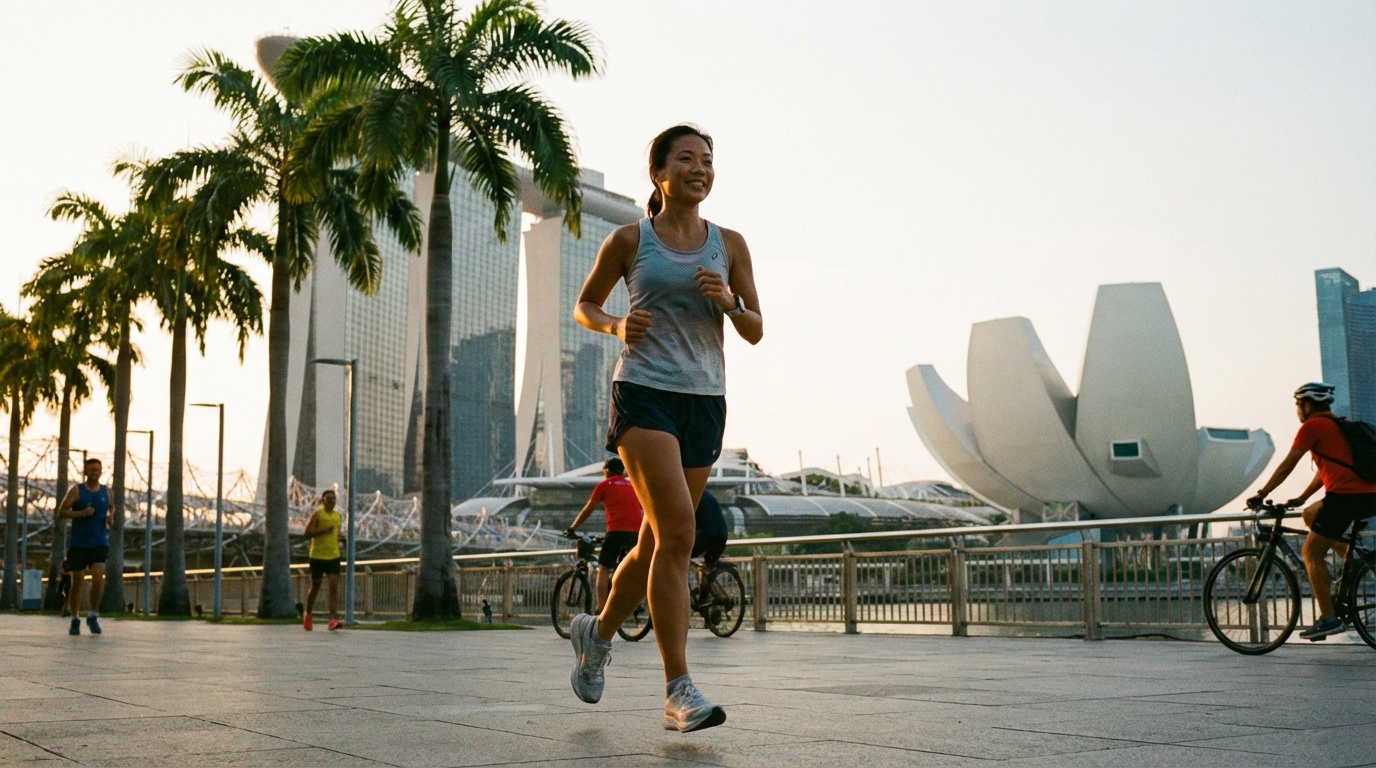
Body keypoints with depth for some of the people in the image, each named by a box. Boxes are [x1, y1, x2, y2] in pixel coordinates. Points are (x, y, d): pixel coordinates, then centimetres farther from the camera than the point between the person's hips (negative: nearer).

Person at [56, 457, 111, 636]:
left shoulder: (107, 492, 9)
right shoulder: (76, 491, -1)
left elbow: (111, 510, 24)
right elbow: (61, 512, -6)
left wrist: (110, 519, 1)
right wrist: (81, 513, -20)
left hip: (100, 543, 2)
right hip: (78, 543, -2)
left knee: (98, 578, -14)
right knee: (77, 582, 3)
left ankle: (92, 616, 1)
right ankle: (75, 620, 17)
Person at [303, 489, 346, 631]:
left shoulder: (338, 516, 11)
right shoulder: (318, 514, -6)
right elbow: (307, 533, -9)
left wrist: (340, 536, 2)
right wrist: (324, 531, -22)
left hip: (333, 556, 4)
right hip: (317, 556, -4)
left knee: (334, 586, -10)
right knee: (315, 586, 8)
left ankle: (333, 618, -16)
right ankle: (308, 616, 30)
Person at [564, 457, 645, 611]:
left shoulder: (605, 484, 13)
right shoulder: (633, 484, 24)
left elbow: (587, 510, 17)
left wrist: (572, 528, 27)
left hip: (617, 530, -4)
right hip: (637, 532, 4)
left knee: (603, 568, 4)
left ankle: (601, 608, -7)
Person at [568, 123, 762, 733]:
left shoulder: (729, 244, 10)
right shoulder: (629, 240, 3)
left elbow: (755, 331, 9)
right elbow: (584, 306, 15)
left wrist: (727, 300, -11)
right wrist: (616, 325, -7)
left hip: (704, 401, 4)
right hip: (644, 392, -4)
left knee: (657, 542, 12)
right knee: (677, 532, -20)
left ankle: (598, 632, 39)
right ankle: (679, 692, -17)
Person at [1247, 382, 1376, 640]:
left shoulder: (1313, 426, -3)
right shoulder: (1338, 425, 24)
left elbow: (1287, 465, -3)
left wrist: (1261, 494, 3)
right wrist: (1301, 498, 30)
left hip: (1345, 495, -9)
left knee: (1311, 552, -1)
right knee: (1310, 515, 28)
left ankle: (1328, 618, -6)